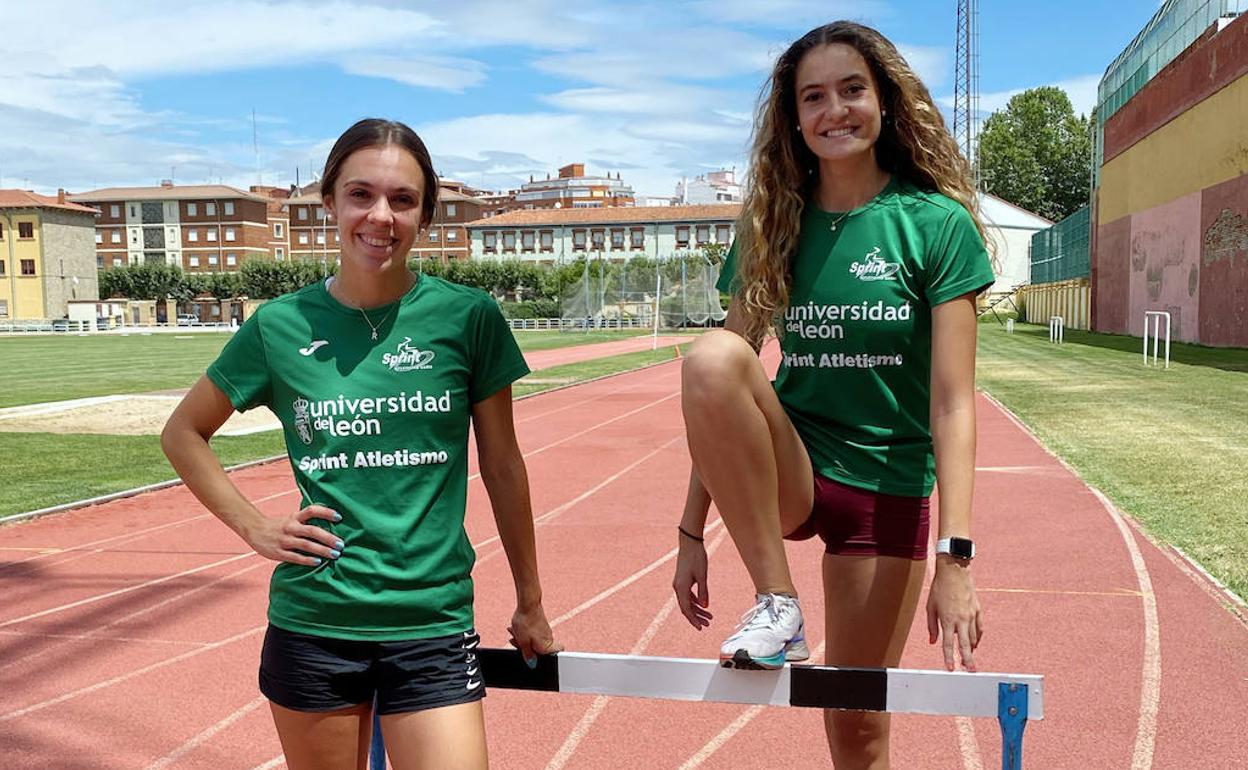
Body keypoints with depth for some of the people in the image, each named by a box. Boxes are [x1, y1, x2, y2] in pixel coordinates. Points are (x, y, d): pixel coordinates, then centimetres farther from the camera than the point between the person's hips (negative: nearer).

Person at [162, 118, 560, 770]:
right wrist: (253, 527, 1)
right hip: (309, 622, 2)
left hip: (433, 625, -1)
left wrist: (530, 603, 10)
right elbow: (183, 433, 13)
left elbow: (502, 466, 4)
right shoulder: (281, 325, -2)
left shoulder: (468, 318, -5)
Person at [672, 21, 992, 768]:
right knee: (712, 357, -29)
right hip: (786, 472, 2)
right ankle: (778, 606, -17)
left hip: (887, 490, -1)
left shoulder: (936, 223, -6)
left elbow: (952, 402, -12)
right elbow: (721, 395, 0)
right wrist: (693, 532, -4)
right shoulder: (775, 227, 2)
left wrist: (956, 557, -20)